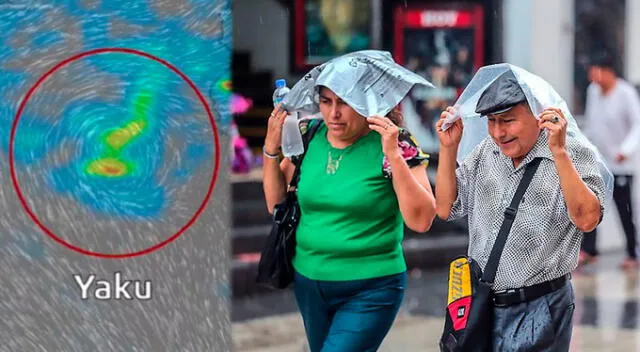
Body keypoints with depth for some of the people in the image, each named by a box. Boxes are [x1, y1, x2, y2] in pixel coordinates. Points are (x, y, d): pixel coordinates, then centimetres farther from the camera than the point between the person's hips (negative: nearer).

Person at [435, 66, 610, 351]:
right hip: (481, 303, 5)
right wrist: (448, 148, 0)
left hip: (538, 309, -5)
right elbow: (446, 209, 9)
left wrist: (558, 152, -30)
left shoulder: (575, 154, -11)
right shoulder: (484, 152, 6)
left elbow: (586, 219, -25)